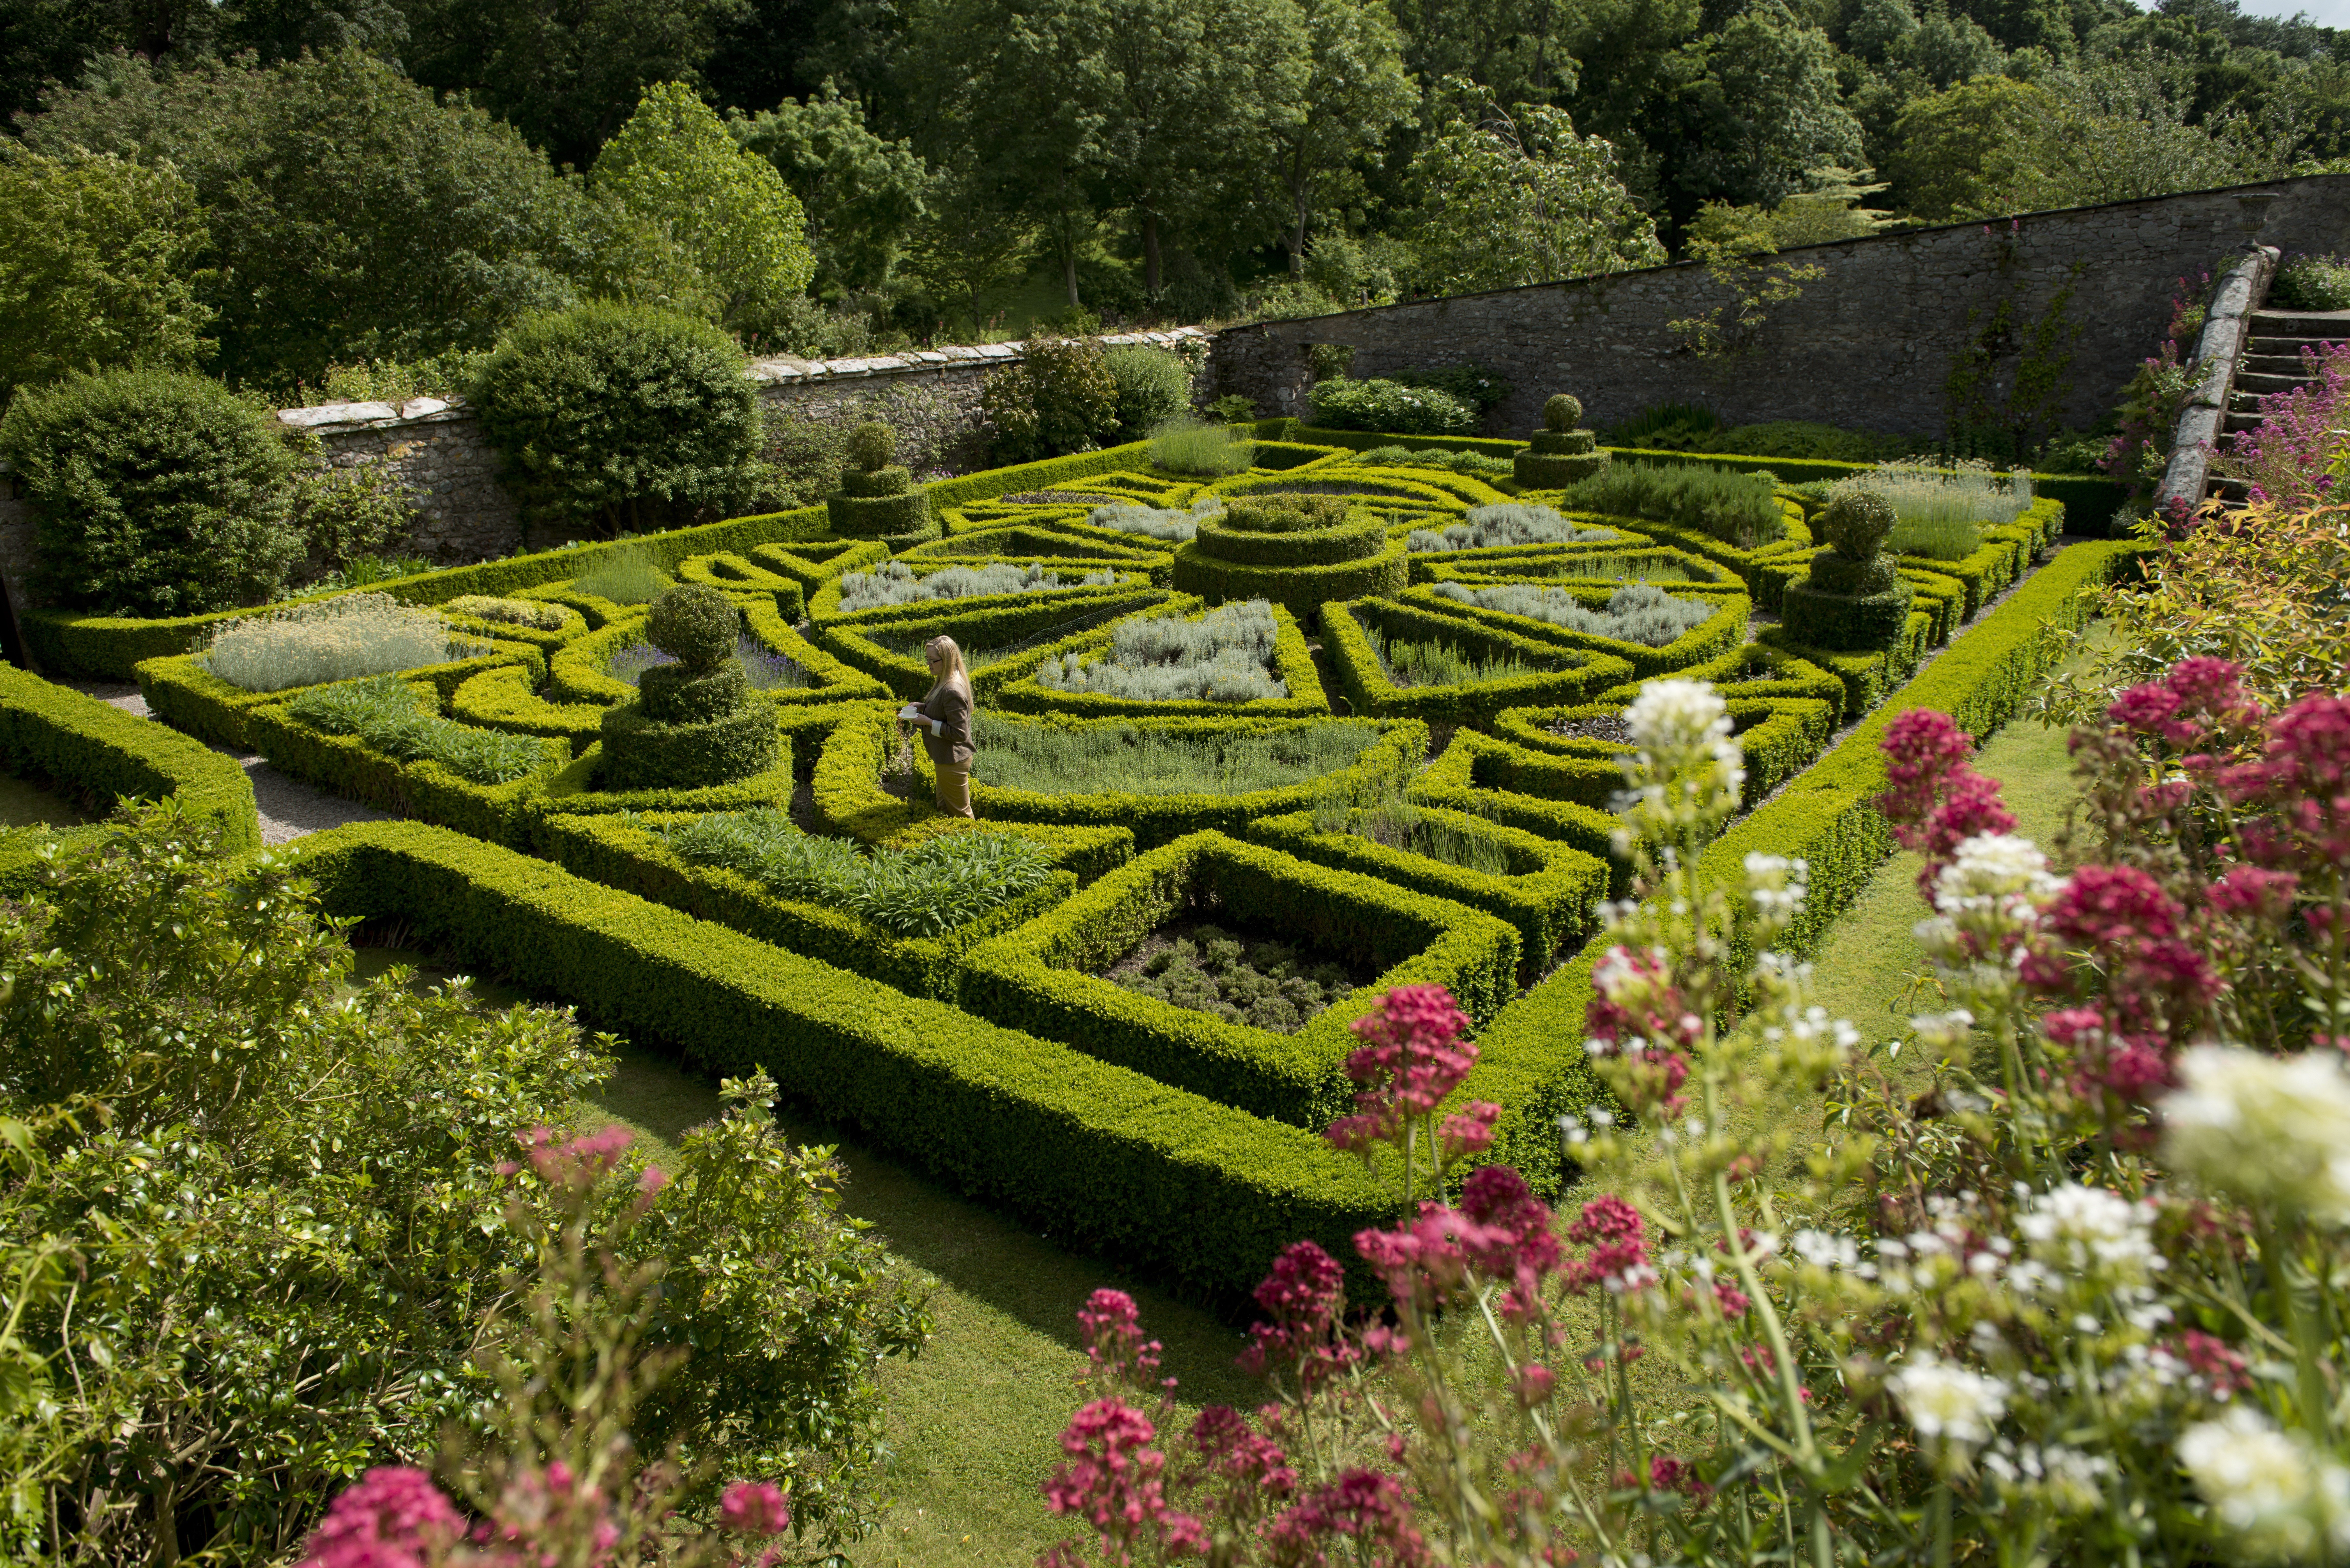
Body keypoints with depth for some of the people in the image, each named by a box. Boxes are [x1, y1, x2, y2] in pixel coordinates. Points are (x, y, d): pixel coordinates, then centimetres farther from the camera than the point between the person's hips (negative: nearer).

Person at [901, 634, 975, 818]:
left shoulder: (953, 691, -29)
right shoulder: (944, 682, 2)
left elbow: (959, 733, -29)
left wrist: (928, 722, -23)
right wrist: (922, 707, 3)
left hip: (953, 761, -11)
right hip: (945, 757, 11)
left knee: (960, 813, 7)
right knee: (945, 808, 24)